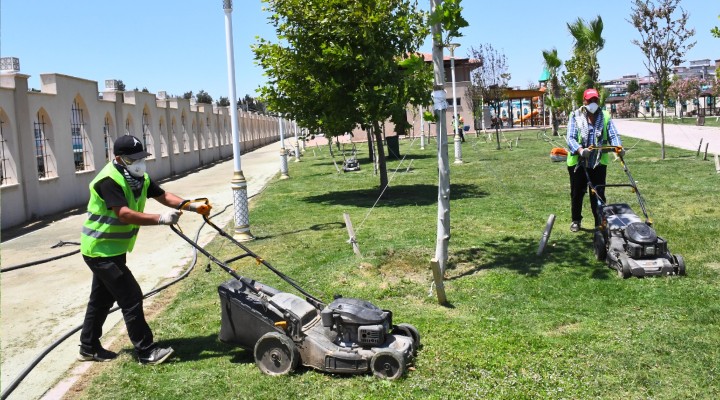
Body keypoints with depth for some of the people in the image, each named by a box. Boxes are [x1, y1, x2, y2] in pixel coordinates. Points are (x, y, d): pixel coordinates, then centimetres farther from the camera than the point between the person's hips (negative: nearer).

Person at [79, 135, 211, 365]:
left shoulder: (139, 178, 3)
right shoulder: (109, 180, -25)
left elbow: (163, 195, 0)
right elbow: (125, 214, -35)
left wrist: (191, 206, -14)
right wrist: (161, 219, -41)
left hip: (113, 249, 10)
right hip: (101, 251, -10)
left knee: (102, 298, 18)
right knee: (131, 297, -9)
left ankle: (89, 348, 33)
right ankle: (146, 352, -2)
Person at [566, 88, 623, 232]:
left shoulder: (605, 116, 7)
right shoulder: (575, 116, -1)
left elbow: (613, 135, -1)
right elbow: (570, 138, -11)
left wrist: (618, 146, -23)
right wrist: (580, 150, -31)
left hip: (599, 162, 1)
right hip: (577, 162, -1)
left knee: (598, 194, 2)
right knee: (577, 193, 9)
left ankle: (600, 222, 11)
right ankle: (576, 221, 26)